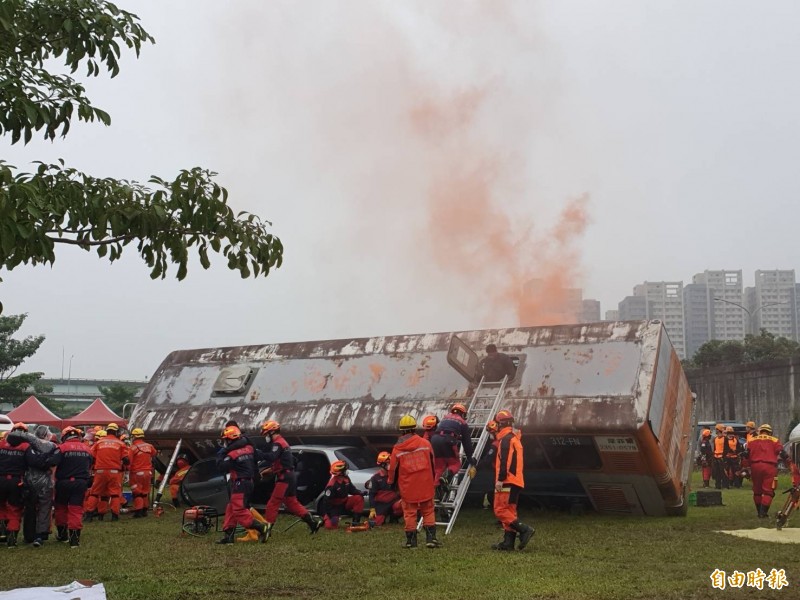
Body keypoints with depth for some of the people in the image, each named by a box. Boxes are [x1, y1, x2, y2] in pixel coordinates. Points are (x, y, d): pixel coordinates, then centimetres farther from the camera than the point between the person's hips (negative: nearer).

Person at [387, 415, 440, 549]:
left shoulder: (397, 448, -5)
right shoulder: (425, 443, 1)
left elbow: (393, 468, 2)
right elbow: (432, 463, 10)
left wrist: (392, 482, 19)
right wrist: (432, 479, 25)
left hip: (407, 487, -1)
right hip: (425, 485, 1)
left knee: (409, 513, 6)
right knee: (428, 511, 9)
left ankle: (411, 540, 8)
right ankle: (431, 538, 4)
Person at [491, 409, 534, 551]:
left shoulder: (506, 439, -12)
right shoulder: (514, 438, 20)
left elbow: (505, 461, -21)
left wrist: (500, 479, -21)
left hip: (508, 481, -10)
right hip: (516, 481, 10)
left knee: (500, 510, -10)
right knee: (509, 511, 11)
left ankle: (524, 529, -17)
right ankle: (508, 542, 10)